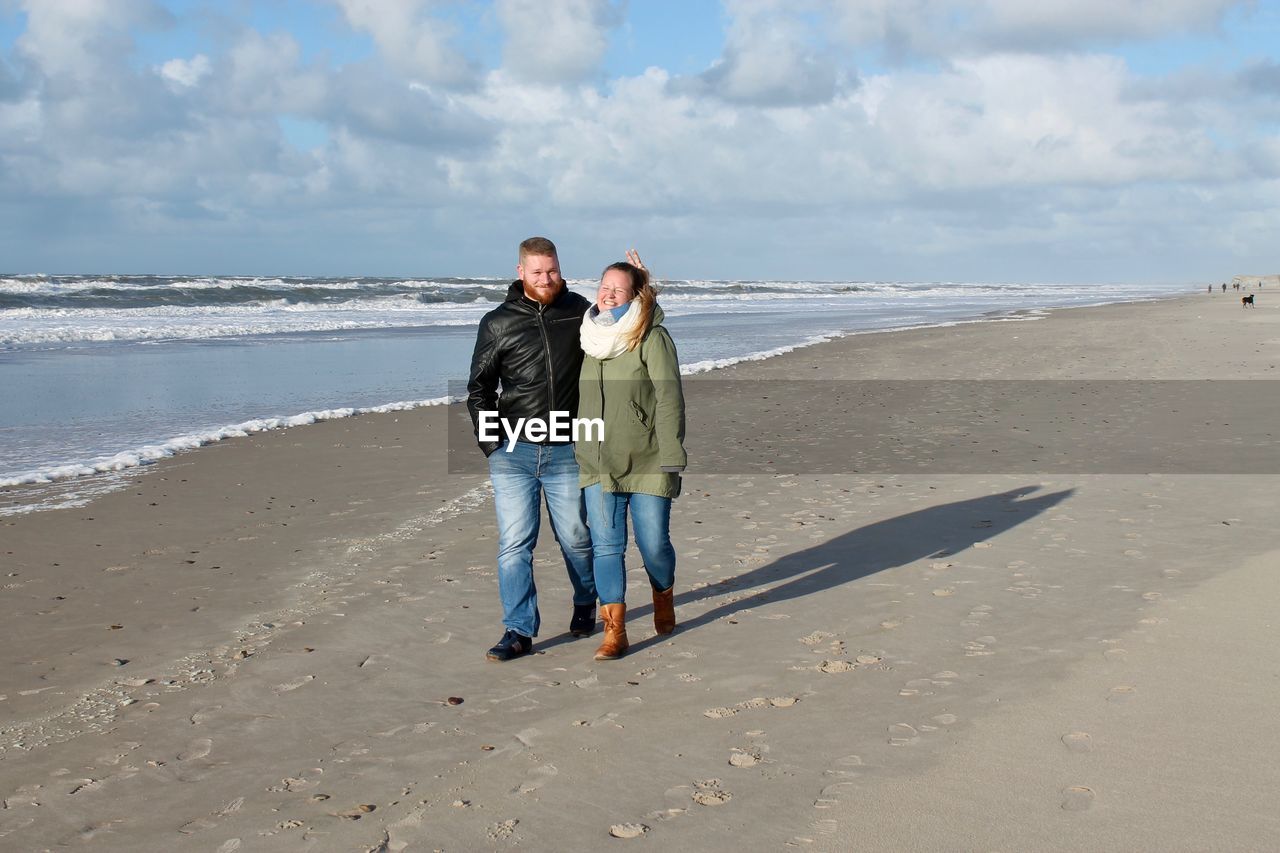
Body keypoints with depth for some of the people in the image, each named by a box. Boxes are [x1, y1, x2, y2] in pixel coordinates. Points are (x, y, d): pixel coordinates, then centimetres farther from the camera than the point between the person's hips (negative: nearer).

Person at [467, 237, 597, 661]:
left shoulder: (581, 312, 5)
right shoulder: (498, 323, 4)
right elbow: (479, 389, 9)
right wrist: (490, 443, 0)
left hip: (567, 451, 0)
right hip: (513, 452, 0)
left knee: (575, 538, 11)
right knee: (514, 544, -3)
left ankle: (586, 604, 37)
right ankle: (519, 631, 3)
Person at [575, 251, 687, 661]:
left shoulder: (652, 339, -7)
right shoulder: (590, 338, 11)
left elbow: (669, 399, -11)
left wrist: (671, 457, -16)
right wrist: (579, 451, 21)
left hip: (646, 464, -4)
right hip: (597, 465, 4)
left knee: (653, 544, 4)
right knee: (606, 546, -2)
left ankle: (664, 596, 35)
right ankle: (614, 632, 1)